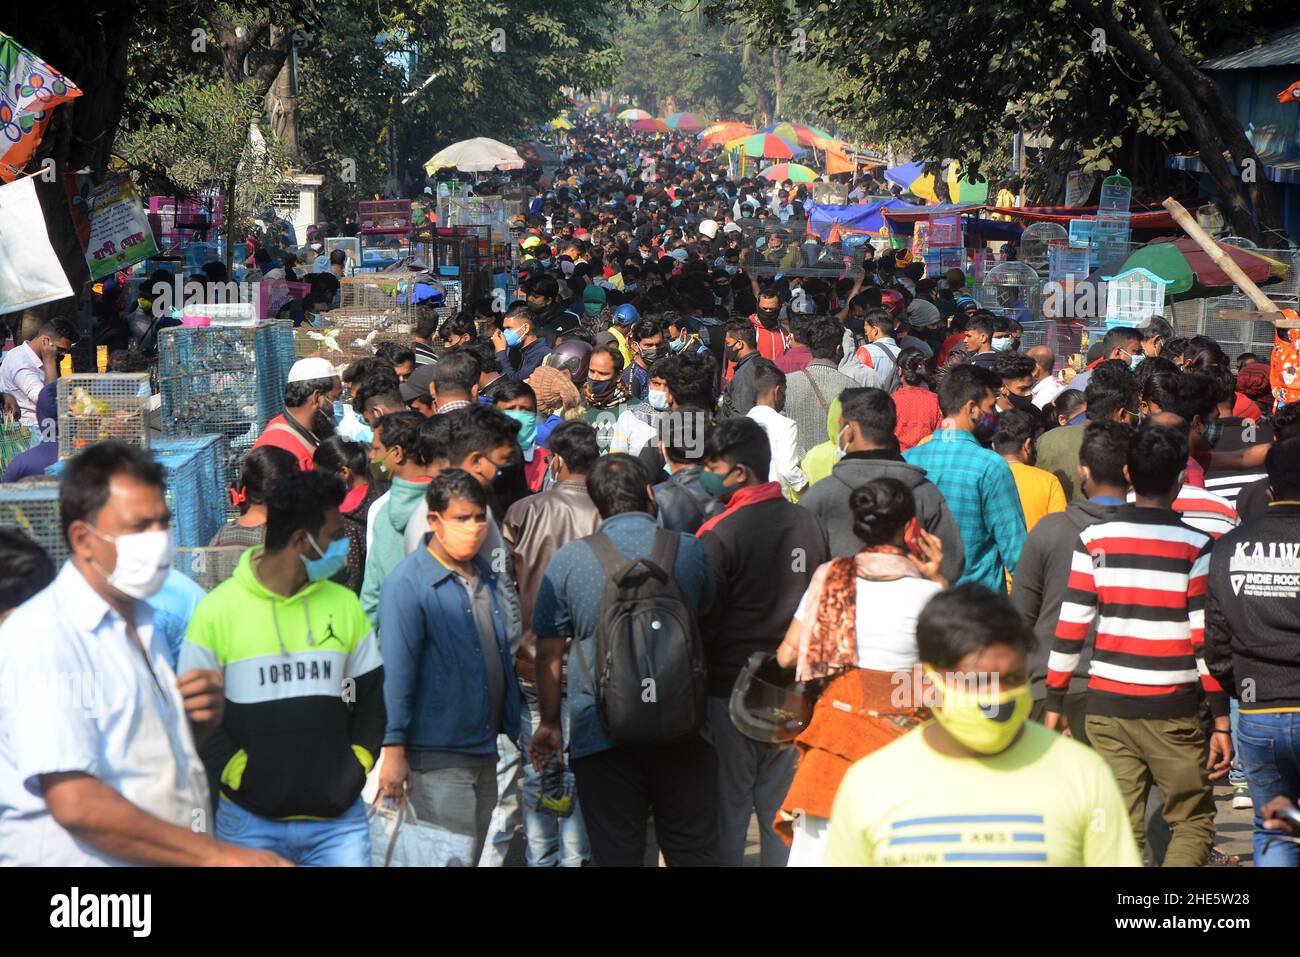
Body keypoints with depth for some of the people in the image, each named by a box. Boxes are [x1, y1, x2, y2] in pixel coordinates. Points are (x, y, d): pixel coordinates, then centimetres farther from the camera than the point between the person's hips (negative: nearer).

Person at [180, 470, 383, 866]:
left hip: (339, 820, 3)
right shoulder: (217, 611, -4)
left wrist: (354, 768, 1)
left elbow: (371, 697, 13)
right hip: (250, 822, -3)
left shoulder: (344, 605, 8)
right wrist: (235, 774, -8)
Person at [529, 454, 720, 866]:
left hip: (600, 735, -1)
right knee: (694, 851, 11)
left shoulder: (567, 560, -2)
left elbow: (549, 654, 3)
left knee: (617, 853, 4)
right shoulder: (691, 550, 1)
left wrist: (549, 723, 14)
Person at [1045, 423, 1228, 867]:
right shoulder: (1196, 547, -5)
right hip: (1172, 713, -2)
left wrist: (1054, 704, 8)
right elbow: (1206, 640, -7)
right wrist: (1221, 722, -3)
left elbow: (1070, 628, 1)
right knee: (1193, 822, 10)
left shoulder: (1094, 539, 1)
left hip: (1107, 708, 2)